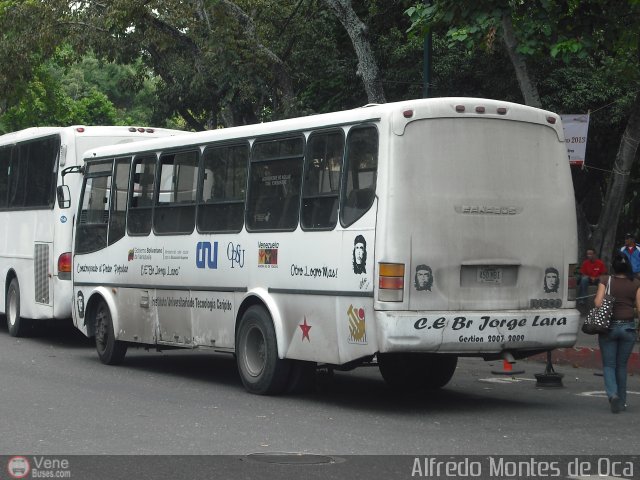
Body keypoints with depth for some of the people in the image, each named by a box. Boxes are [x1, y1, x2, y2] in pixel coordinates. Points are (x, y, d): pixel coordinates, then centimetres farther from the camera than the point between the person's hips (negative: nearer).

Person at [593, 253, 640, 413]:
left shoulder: (606, 281, -6)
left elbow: (598, 303, -12)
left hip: (609, 326, -1)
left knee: (609, 365, 6)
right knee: (622, 365, 15)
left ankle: (613, 394, -18)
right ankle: (622, 401, 19)